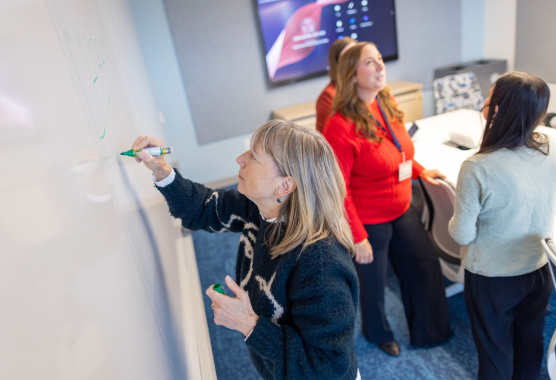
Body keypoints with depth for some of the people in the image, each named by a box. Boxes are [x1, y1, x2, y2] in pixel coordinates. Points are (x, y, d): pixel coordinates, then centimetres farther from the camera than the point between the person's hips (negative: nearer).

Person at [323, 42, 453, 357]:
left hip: (402, 210, 8)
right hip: (369, 222, -7)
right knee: (374, 282, 16)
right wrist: (357, 238, -19)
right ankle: (378, 333, 50)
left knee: (426, 265, 22)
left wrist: (419, 171, 8)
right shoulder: (341, 126, -27)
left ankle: (429, 329, 52)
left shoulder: (387, 103, -3)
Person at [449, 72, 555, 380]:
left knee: (495, 349, 21)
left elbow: (462, 235, -21)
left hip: (491, 277, -5)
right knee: (530, 342, 30)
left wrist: (455, 223, -2)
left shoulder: (477, 169, -32)